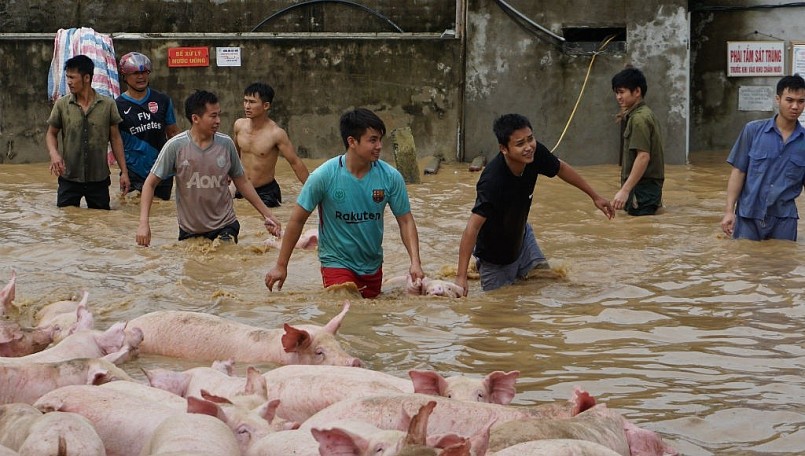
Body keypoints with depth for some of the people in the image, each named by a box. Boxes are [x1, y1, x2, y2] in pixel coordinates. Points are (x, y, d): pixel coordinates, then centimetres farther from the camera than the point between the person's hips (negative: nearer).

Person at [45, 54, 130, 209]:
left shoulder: (107, 105, -1)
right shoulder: (62, 104, -1)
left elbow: (115, 138, 4)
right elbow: (51, 133, 9)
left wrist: (124, 171, 2)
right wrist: (54, 153, -13)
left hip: (99, 179, 0)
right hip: (69, 178, 0)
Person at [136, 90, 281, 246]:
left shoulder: (226, 144, -4)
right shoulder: (175, 146, -12)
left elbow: (242, 183, 8)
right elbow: (150, 184, -7)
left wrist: (267, 214, 7)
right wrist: (144, 223, -18)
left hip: (225, 227, 1)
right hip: (189, 230, 0)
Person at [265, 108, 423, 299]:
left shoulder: (391, 177, -10)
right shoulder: (325, 176, -17)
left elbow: (405, 221, -2)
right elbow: (297, 220, -9)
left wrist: (415, 262, -16)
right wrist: (281, 266, -6)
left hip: (373, 266, 4)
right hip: (337, 263, -4)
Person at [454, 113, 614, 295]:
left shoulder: (536, 153, -20)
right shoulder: (492, 182, -40)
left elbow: (561, 169, 3)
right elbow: (473, 227, -42)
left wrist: (595, 196, 13)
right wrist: (461, 277, -48)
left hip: (521, 237, 6)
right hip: (496, 258, -6)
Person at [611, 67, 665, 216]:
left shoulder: (639, 118, -14)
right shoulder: (645, 114, 17)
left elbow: (643, 156, -24)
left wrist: (625, 190, -27)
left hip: (642, 186, -10)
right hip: (649, 184, 10)